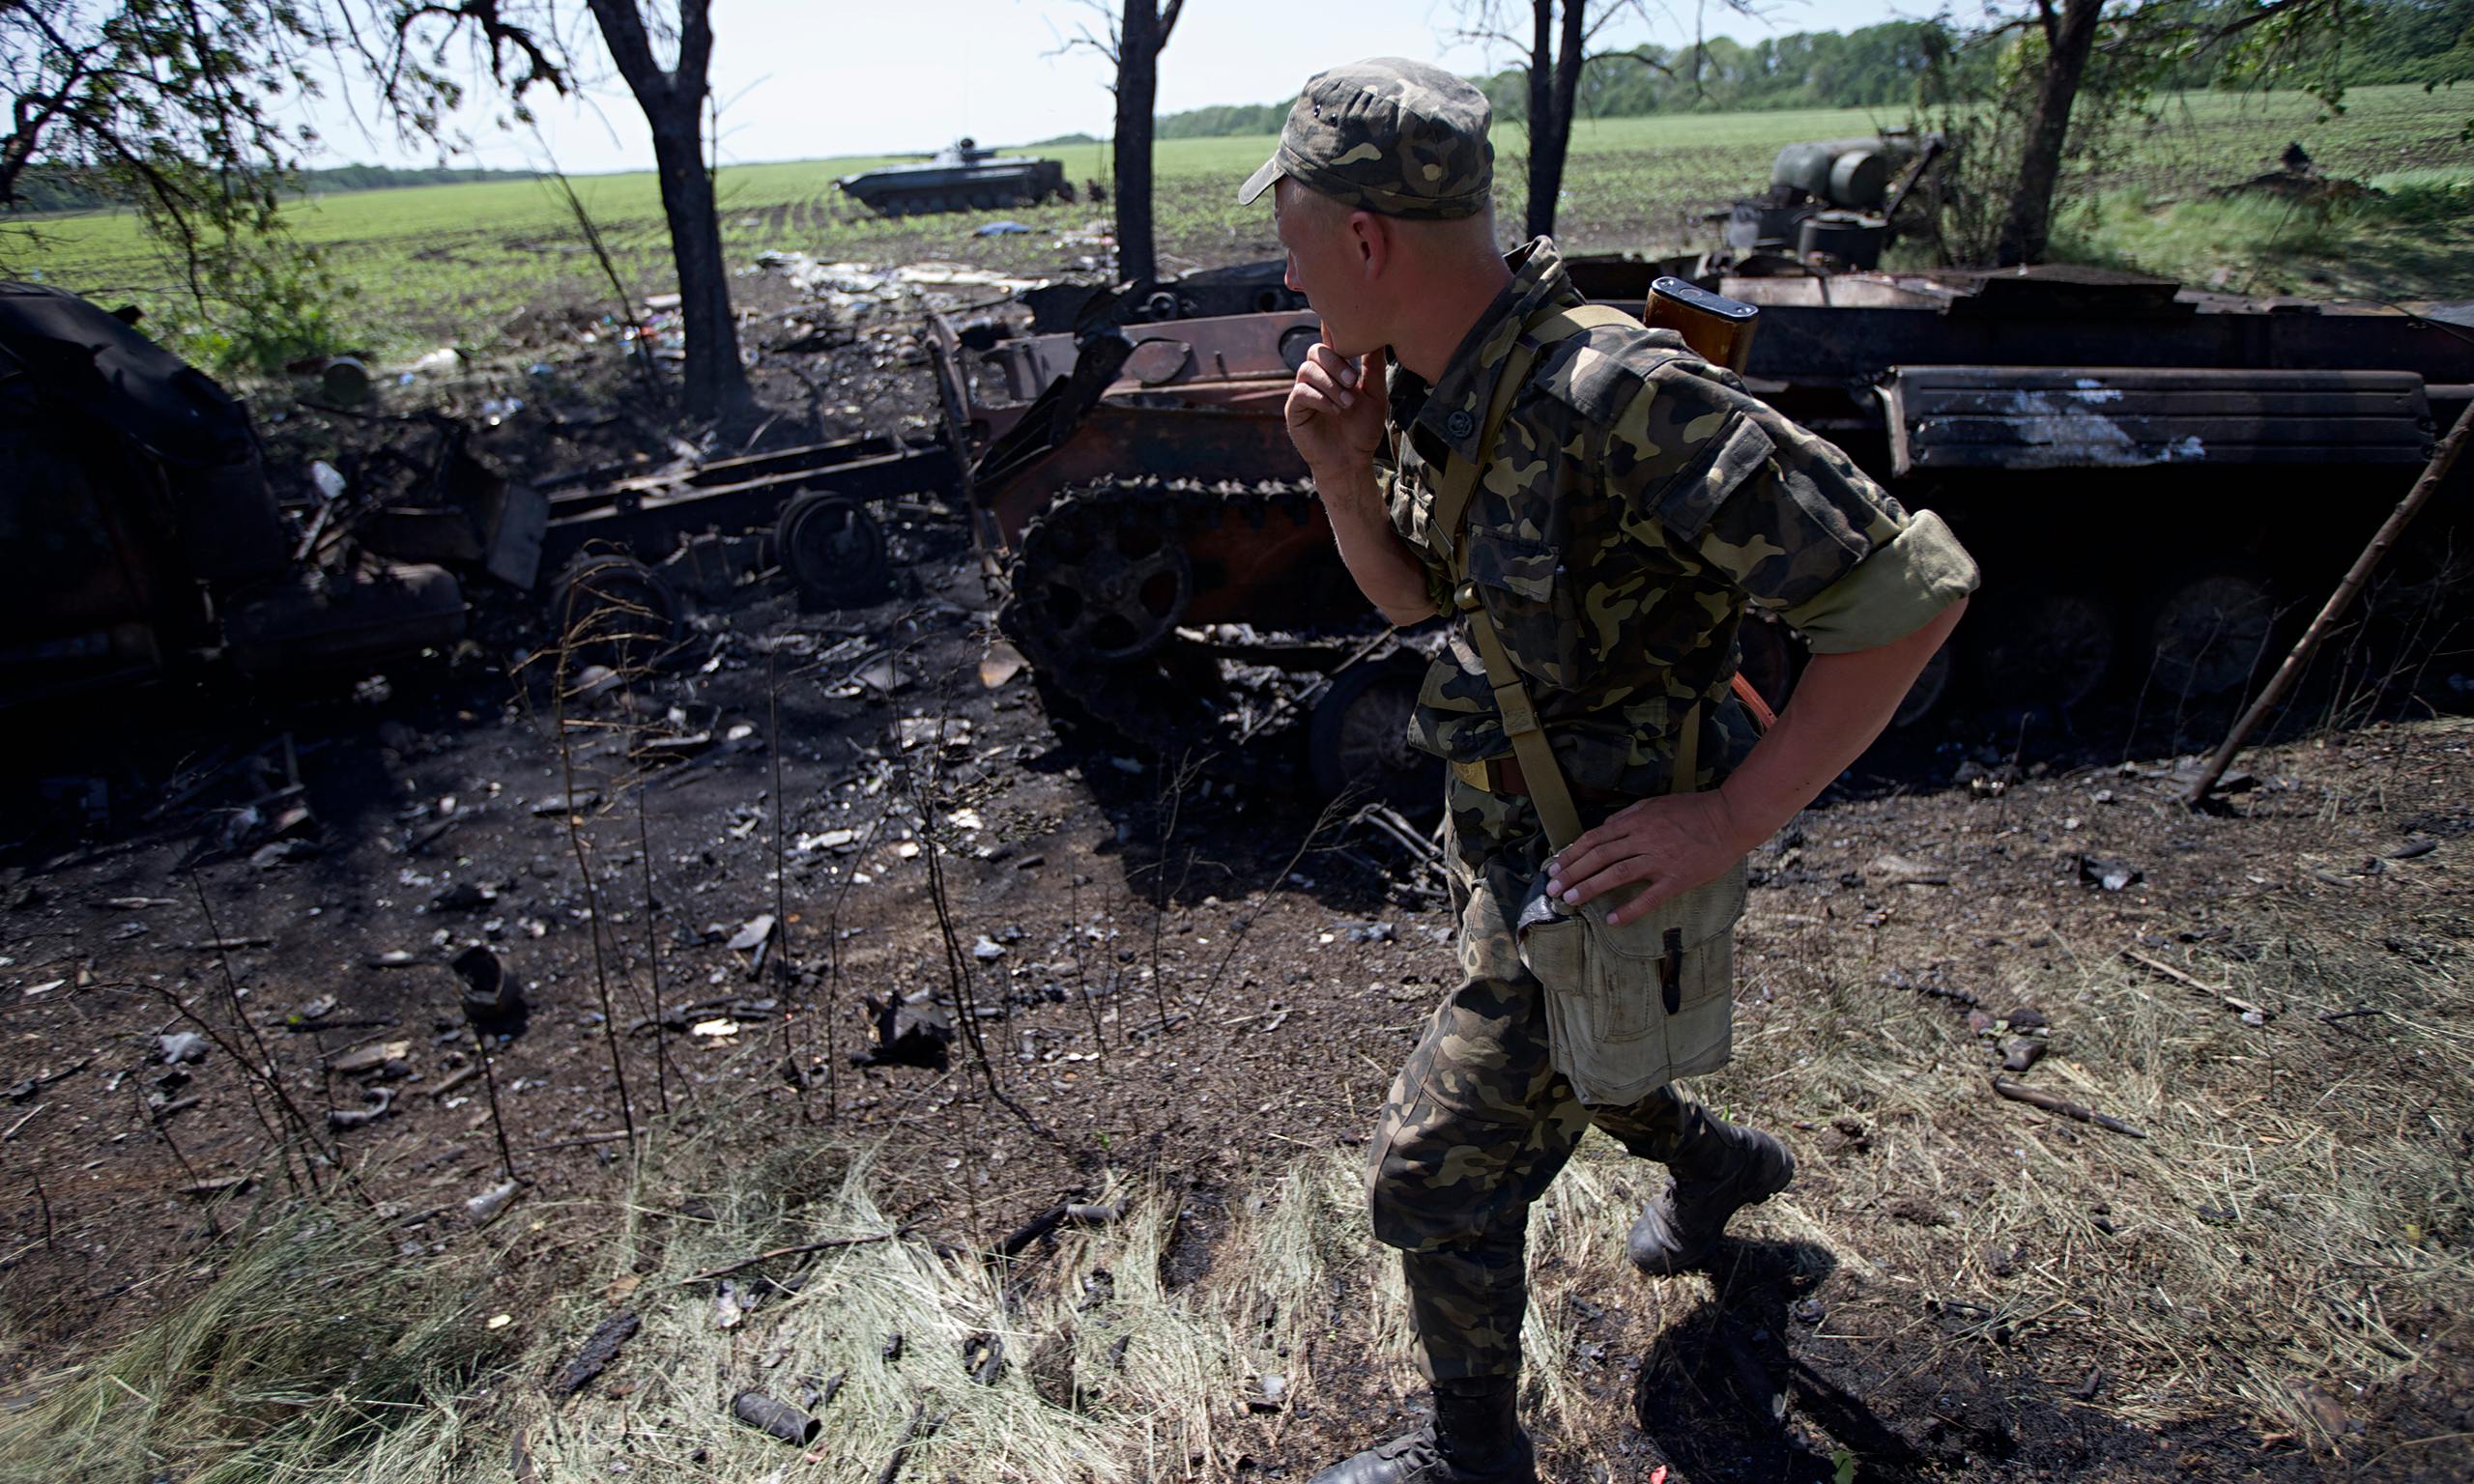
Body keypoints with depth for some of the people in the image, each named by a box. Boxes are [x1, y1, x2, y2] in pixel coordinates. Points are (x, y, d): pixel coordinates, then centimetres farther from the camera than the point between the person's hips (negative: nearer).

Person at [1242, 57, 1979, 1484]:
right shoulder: (1435, 392, -4)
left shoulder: (1617, 397, -31)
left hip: (1601, 886, -8)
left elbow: (1915, 584, -28)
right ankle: (1717, 1164, 61)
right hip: (1507, 854, 8)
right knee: (1554, 1063, 31)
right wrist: (1345, 470, -9)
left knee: (1439, 1181, 6)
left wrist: (1735, 817, -26)